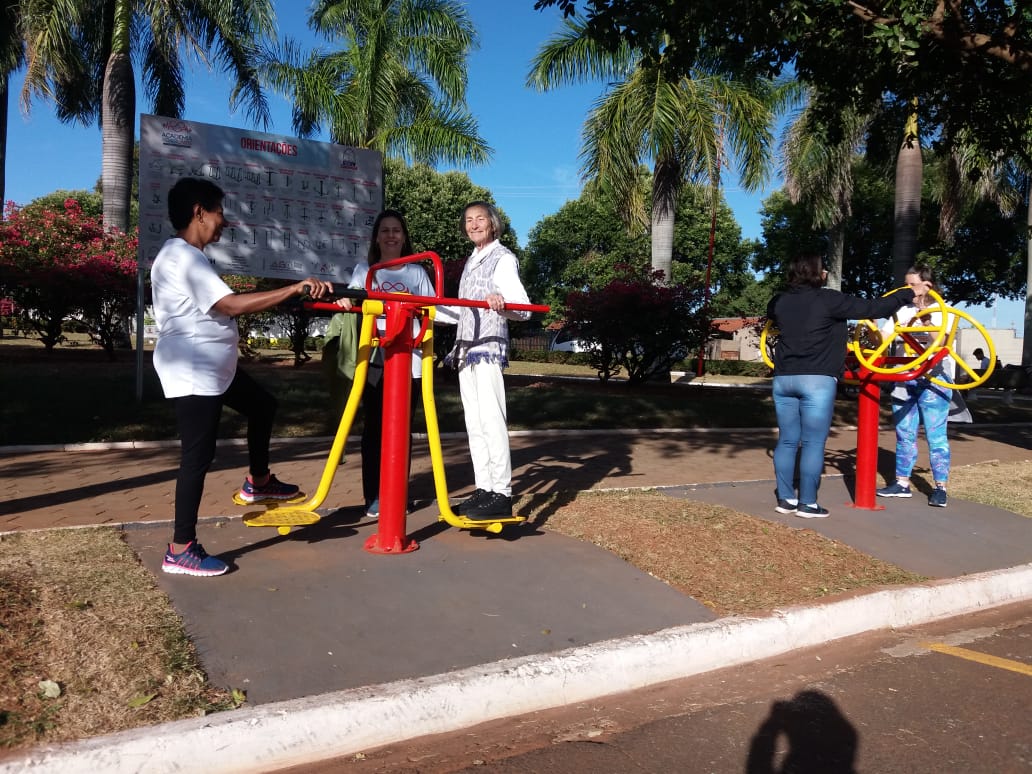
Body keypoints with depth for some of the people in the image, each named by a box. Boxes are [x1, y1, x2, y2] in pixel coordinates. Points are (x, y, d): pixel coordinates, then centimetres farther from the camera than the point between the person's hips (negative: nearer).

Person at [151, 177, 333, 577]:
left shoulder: (189, 255, 13)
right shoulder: (181, 257, -20)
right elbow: (231, 304, -31)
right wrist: (295, 288, -32)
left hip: (214, 368, 11)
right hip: (192, 374, -11)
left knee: (262, 406, 23)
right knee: (198, 457, -6)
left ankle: (258, 482, 37)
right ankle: (181, 549, 3)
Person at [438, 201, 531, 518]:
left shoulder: (503, 258, -2)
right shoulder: (472, 260, 22)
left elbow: (523, 309, -14)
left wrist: (502, 302, -36)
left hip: (489, 347, -8)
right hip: (465, 349, 8)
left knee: (491, 419, -13)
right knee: (474, 422, 7)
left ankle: (501, 494, -12)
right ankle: (483, 489, 11)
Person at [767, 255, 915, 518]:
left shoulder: (780, 302, 9)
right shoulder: (827, 299, -8)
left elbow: (771, 313, 33)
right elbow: (871, 309, -5)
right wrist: (908, 294, 8)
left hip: (783, 378, 6)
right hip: (817, 380, -6)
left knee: (787, 441, 10)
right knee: (813, 444, -1)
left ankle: (785, 499, 14)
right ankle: (807, 504, 2)